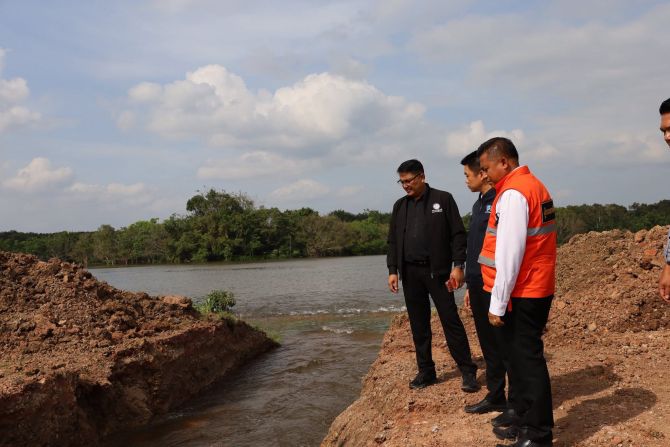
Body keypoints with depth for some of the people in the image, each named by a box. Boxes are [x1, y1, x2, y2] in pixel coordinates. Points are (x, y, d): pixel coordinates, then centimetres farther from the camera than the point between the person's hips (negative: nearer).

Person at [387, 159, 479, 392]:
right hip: (410, 273, 5)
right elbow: (393, 241, 14)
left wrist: (458, 265, -12)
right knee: (418, 325, 8)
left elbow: (458, 234, -4)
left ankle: (468, 372, 1)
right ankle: (426, 371, 18)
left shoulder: (443, 199, -1)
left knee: (451, 321, -5)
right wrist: (392, 270, 6)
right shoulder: (400, 206, 13)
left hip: (437, 271, -4)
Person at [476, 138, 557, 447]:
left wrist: (498, 303, -16)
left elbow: (509, 254, -20)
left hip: (521, 294, -10)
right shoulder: (535, 186, 15)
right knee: (523, 357, 16)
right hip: (538, 289, 10)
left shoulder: (512, 193, -16)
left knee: (527, 360, -3)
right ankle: (525, 422, 27)